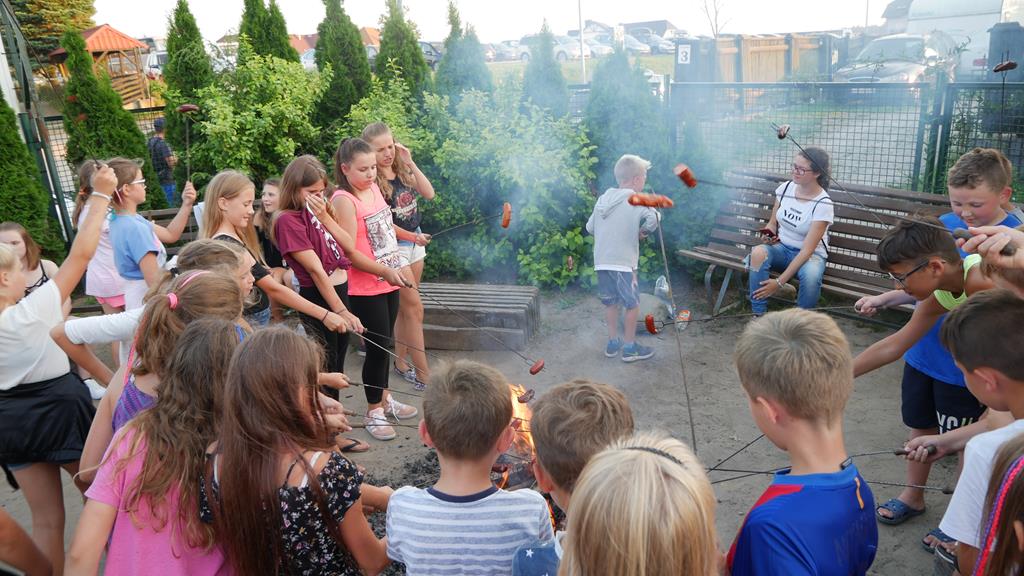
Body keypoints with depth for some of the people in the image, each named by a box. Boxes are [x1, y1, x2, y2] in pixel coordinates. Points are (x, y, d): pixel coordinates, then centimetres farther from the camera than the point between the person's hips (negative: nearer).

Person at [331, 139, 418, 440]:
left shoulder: (374, 187, 7)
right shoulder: (343, 200, -17)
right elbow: (350, 253, -20)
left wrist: (398, 264, 16)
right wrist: (386, 270, -21)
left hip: (389, 280, 8)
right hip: (365, 288, -7)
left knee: (386, 343, 18)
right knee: (378, 346, 0)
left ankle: (384, 397, 36)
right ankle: (373, 411, 18)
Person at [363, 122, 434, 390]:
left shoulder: (402, 169, 4)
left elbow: (429, 194, -3)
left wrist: (410, 162, -10)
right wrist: (413, 237, -10)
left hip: (415, 242, 7)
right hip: (392, 247, -6)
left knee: (404, 307, 12)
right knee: (414, 307, -5)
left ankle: (401, 362, 24)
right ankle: (424, 373, 1)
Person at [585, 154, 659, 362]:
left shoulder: (603, 198, 10)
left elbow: (590, 227, 16)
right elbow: (653, 220, -23)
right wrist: (643, 232, -5)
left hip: (601, 261, 7)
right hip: (623, 263, -6)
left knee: (611, 302, 19)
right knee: (633, 305, 8)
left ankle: (613, 343, 29)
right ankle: (629, 347, 15)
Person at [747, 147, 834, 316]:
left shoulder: (823, 204, -19)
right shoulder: (785, 188, -4)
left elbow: (807, 250, -23)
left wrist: (779, 282, -28)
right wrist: (770, 233, -16)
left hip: (811, 255, -4)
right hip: (782, 248, 4)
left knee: (811, 274, -39)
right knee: (758, 252, -32)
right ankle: (759, 316, -25)